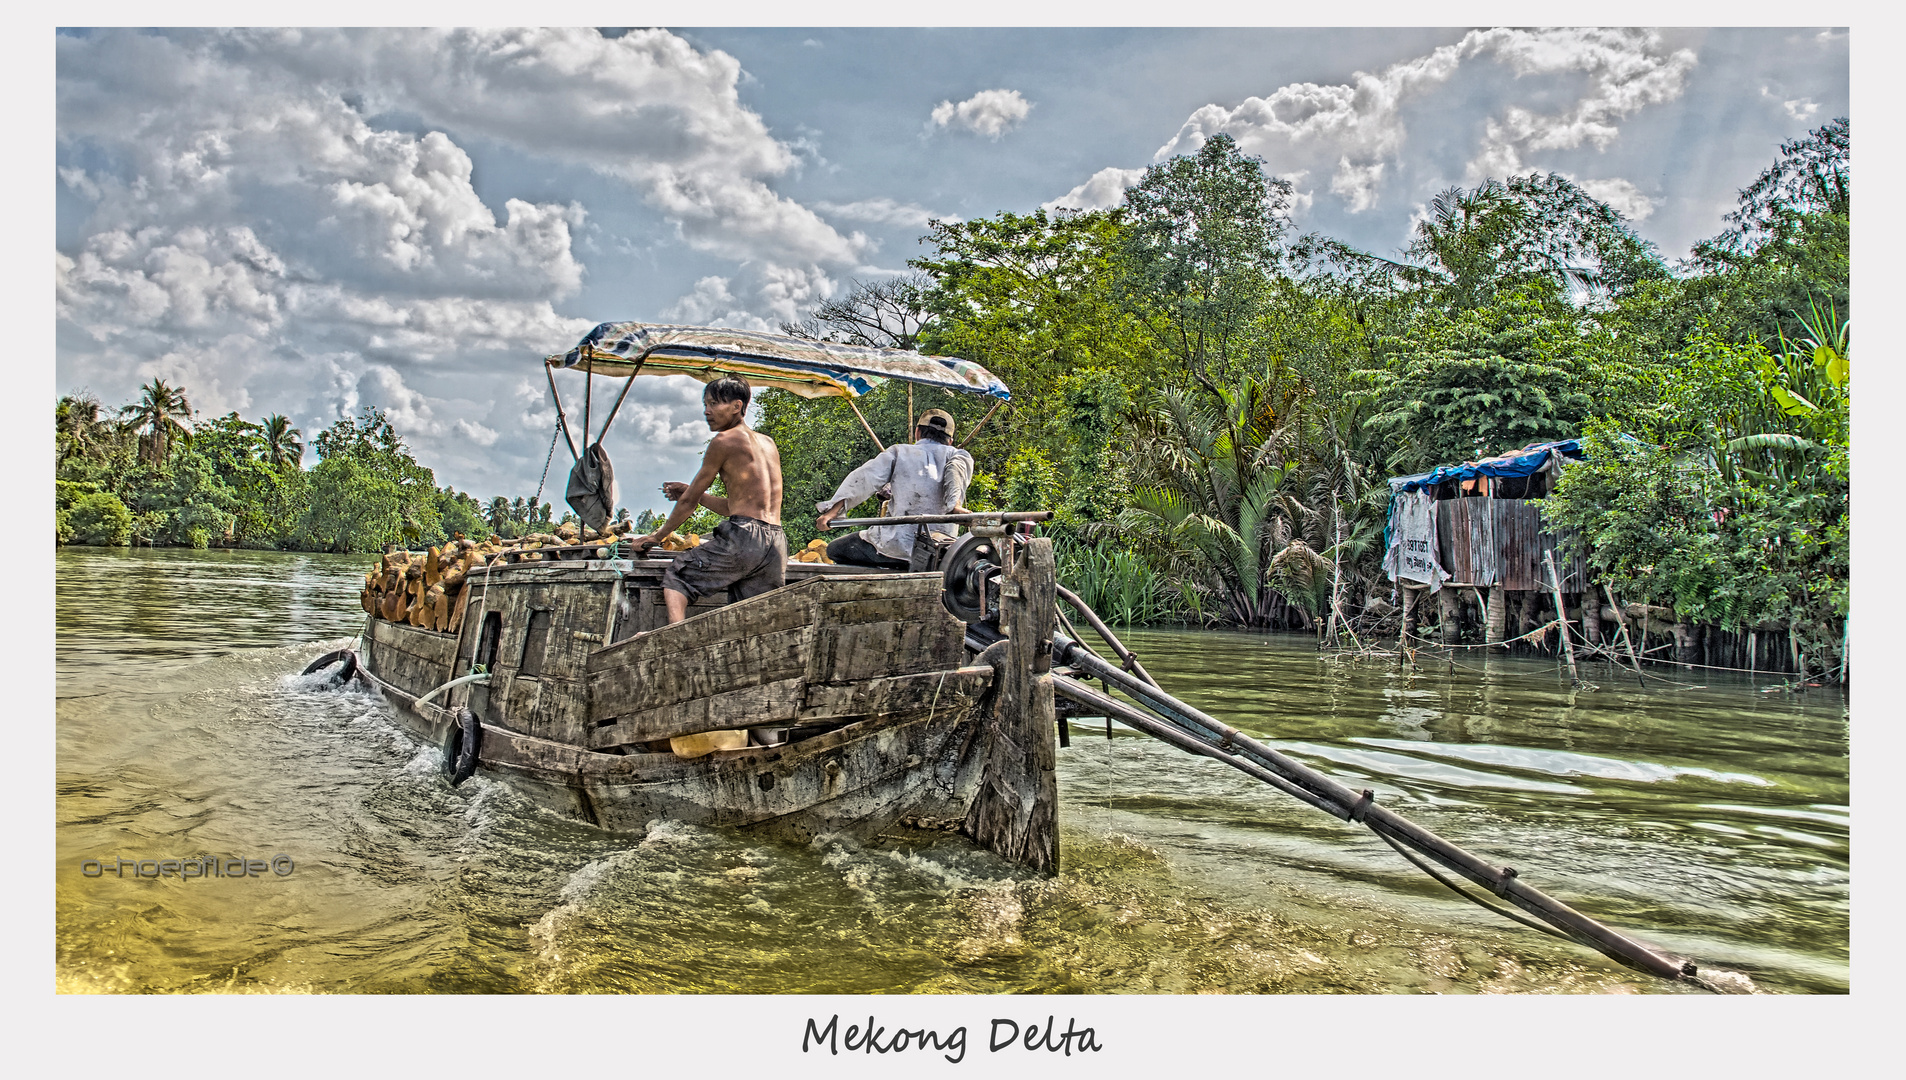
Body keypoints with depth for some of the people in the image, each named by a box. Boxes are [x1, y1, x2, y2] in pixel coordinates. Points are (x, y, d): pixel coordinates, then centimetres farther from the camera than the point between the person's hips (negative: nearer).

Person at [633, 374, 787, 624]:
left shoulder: (724, 440, 2)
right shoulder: (768, 444, 23)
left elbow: (689, 501, 8)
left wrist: (658, 535, 22)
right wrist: (692, 492, 34)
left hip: (743, 536, -7)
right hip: (777, 542, 7)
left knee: (675, 577, 8)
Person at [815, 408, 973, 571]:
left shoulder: (900, 451, 14)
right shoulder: (958, 454, 16)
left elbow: (866, 477, 0)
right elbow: (956, 471, -8)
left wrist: (833, 510, -5)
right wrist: (955, 505, -25)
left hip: (901, 544, -4)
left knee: (835, 549, 15)